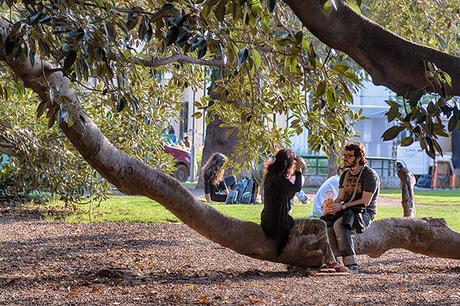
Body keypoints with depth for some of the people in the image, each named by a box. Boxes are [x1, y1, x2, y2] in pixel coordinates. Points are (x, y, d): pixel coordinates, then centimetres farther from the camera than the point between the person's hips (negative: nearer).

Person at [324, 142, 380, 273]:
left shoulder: (370, 175, -8)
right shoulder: (345, 174, 17)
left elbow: (365, 201, -14)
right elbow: (340, 197, 16)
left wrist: (342, 206, -20)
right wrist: (331, 206, -7)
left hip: (365, 213, -8)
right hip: (347, 212, 8)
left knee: (339, 224, -35)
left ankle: (351, 264, -38)